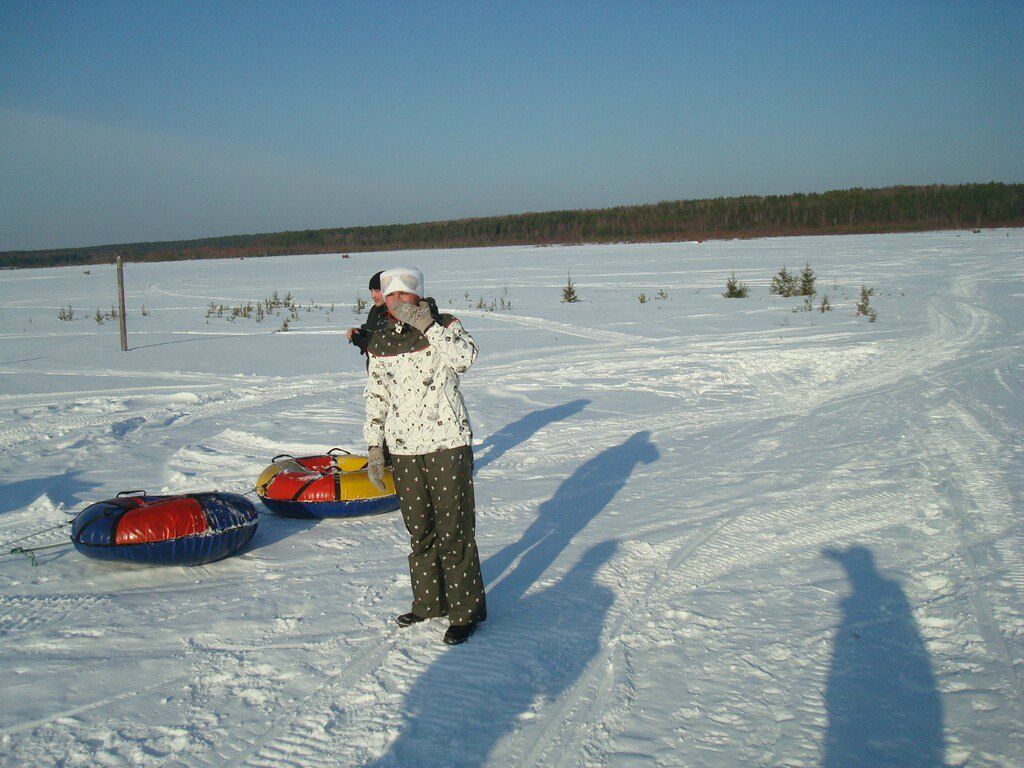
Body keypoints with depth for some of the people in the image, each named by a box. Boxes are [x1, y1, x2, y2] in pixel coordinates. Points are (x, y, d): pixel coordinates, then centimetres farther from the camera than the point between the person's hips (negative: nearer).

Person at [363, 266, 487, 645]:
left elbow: (464, 357, -24)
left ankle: (466, 610, 10)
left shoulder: (446, 326, -4)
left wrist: (427, 325, -26)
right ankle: (429, 602, 30)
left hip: (448, 444, -4)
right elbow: (376, 397, 12)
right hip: (403, 449, 4)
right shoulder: (380, 342, 8)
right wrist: (374, 447, 8)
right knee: (419, 531, 14)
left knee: (454, 531, -2)